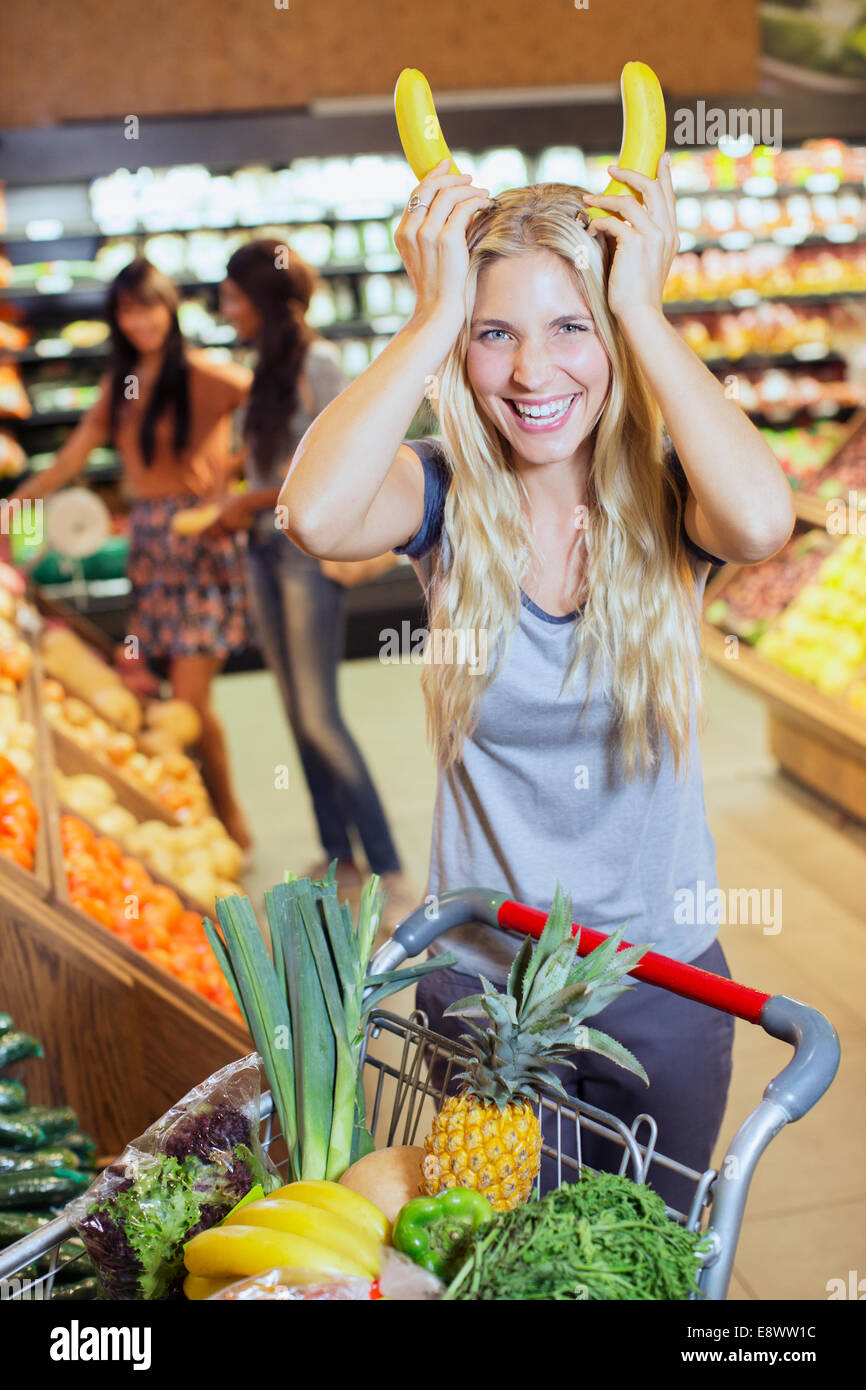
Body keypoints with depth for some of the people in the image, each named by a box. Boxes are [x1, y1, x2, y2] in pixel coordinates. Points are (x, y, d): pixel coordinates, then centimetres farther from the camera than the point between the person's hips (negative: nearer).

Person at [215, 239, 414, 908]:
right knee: (299, 714, 11)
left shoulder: (317, 363, -12)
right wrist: (236, 511, 3)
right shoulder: (271, 367, 12)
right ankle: (338, 858, 21)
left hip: (310, 551, -8)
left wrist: (255, 501, -11)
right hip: (266, 551, 8)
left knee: (319, 716, -10)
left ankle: (393, 875, -4)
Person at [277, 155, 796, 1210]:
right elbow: (316, 517, -35)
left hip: (661, 981, 0)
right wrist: (436, 315, -27)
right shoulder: (447, 493, -11)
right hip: (480, 977, 0)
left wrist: (645, 308, -27)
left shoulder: (665, 492, -12)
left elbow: (762, 522, -37)